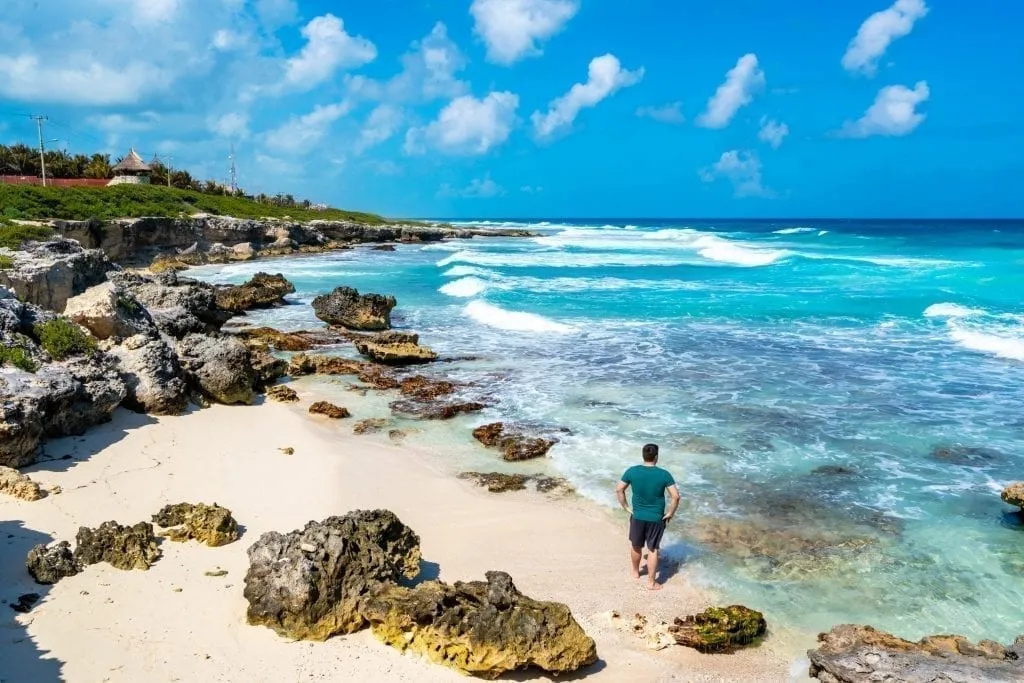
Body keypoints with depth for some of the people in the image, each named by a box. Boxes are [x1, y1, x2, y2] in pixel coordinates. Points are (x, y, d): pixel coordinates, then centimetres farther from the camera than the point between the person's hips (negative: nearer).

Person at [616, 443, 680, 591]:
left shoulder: (632, 471, -9)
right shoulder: (664, 474, -14)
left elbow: (619, 490, -4)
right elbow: (675, 496, -16)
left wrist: (626, 507, 7)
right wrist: (670, 513, -3)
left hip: (637, 516, 2)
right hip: (656, 518, -2)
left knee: (635, 546, 23)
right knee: (653, 550, 10)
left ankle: (635, 572, 43)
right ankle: (651, 583, 18)